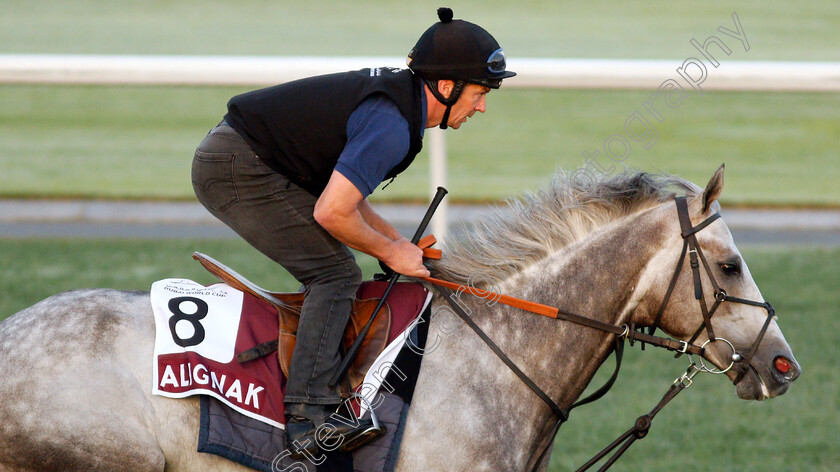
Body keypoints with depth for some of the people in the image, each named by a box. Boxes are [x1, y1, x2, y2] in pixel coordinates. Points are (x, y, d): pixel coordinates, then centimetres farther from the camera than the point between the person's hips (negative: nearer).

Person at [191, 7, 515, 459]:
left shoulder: (395, 93, 11)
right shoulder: (393, 125, -21)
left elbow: (341, 190, 19)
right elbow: (331, 213, -24)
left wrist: (396, 240, 11)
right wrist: (391, 252, -9)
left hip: (225, 160, 11)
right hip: (238, 170, -11)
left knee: (330, 270, 17)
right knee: (336, 273, -13)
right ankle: (307, 415, -21)